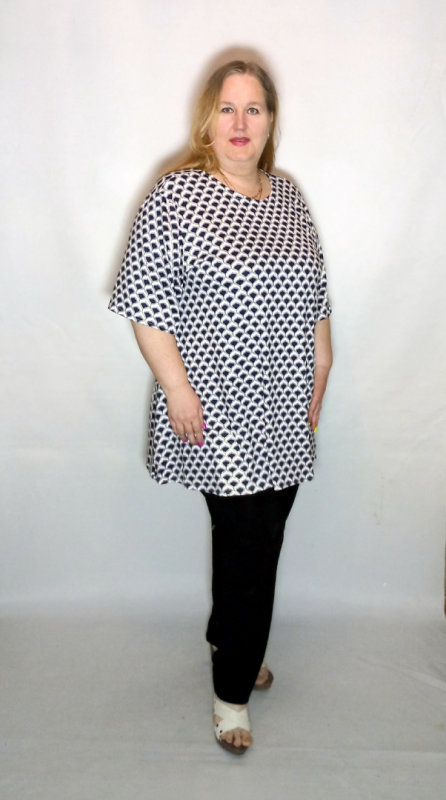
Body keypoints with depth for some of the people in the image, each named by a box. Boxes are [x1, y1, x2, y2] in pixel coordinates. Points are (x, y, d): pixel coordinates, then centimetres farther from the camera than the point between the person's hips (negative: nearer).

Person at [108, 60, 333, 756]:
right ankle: (232, 690, 21)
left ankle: (229, 638, 41)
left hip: (286, 411, 6)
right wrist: (176, 388, -16)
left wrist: (320, 374, 12)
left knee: (259, 539, 15)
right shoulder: (176, 195, -9)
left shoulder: (289, 197, 10)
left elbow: (314, 297, 17)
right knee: (248, 543, -1)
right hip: (218, 412, -6)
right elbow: (145, 302, -11)